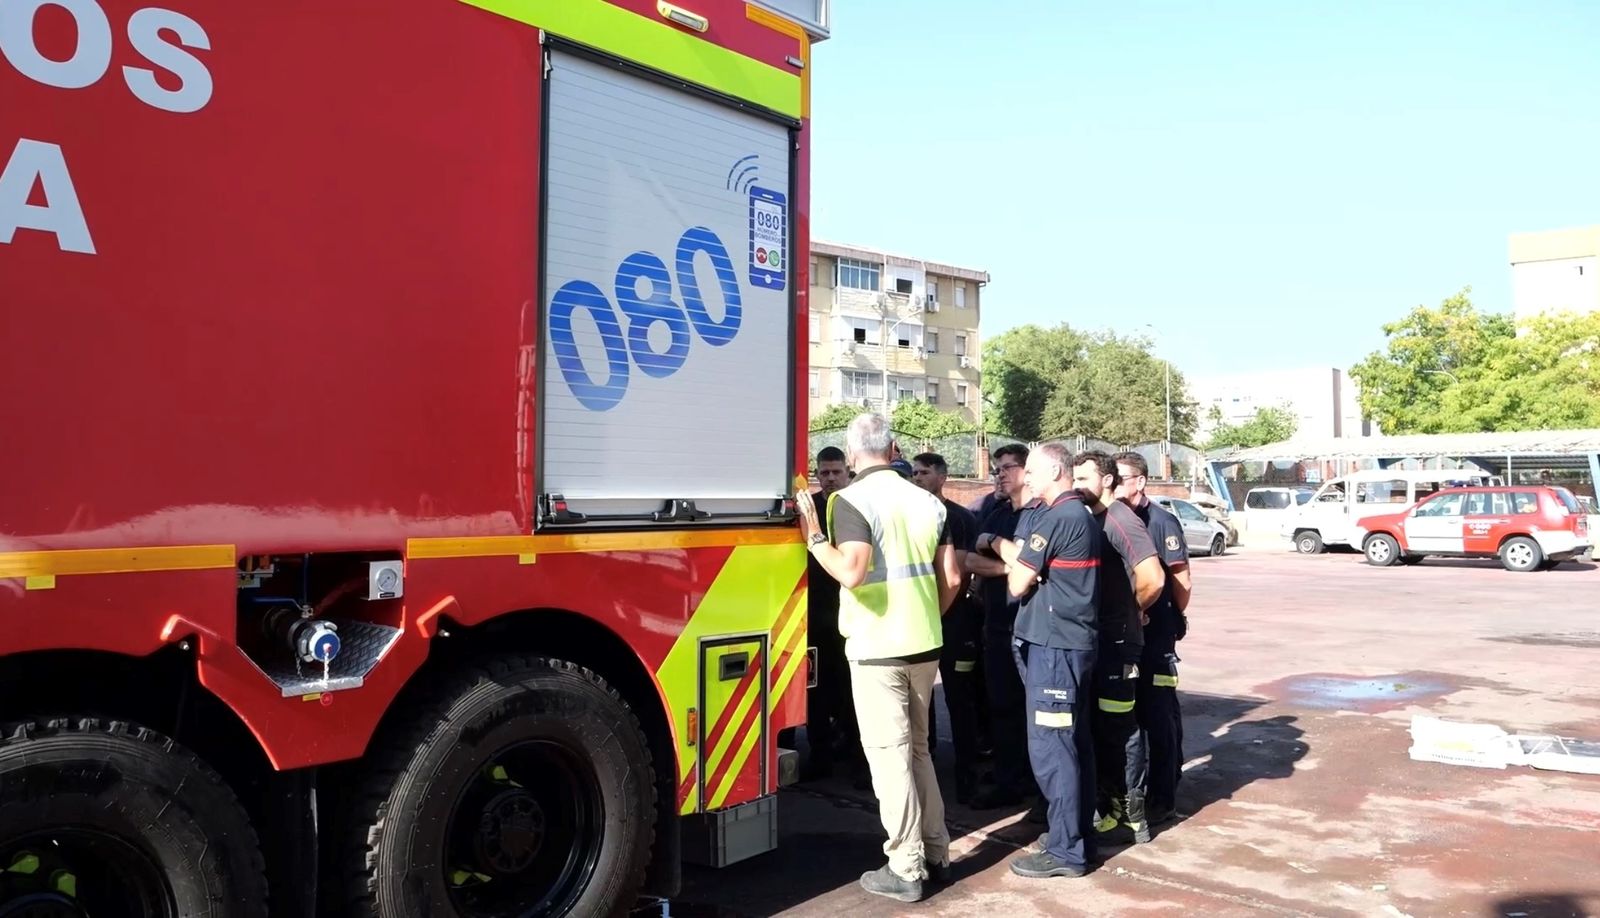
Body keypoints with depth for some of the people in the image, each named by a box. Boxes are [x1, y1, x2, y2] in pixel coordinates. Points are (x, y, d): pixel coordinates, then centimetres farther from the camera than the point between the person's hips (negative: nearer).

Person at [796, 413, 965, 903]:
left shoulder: (851, 499, -11)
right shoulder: (927, 500, 7)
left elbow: (852, 573, -24)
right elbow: (951, 579, 8)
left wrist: (815, 538, -11)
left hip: (876, 646, -6)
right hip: (925, 644, 6)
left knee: (889, 754, 2)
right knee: (917, 748, 19)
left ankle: (905, 870, 8)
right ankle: (935, 853, 26)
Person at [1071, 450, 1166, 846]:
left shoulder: (1120, 521, -17)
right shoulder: (1093, 519, 11)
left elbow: (1152, 578, -28)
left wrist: (1134, 610, -11)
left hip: (1118, 642, -9)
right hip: (1096, 639, 9)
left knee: (1120, 728, 1)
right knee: (1101, 728, 16)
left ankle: (1131, 815, 14)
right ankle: (1109, 803, 29)